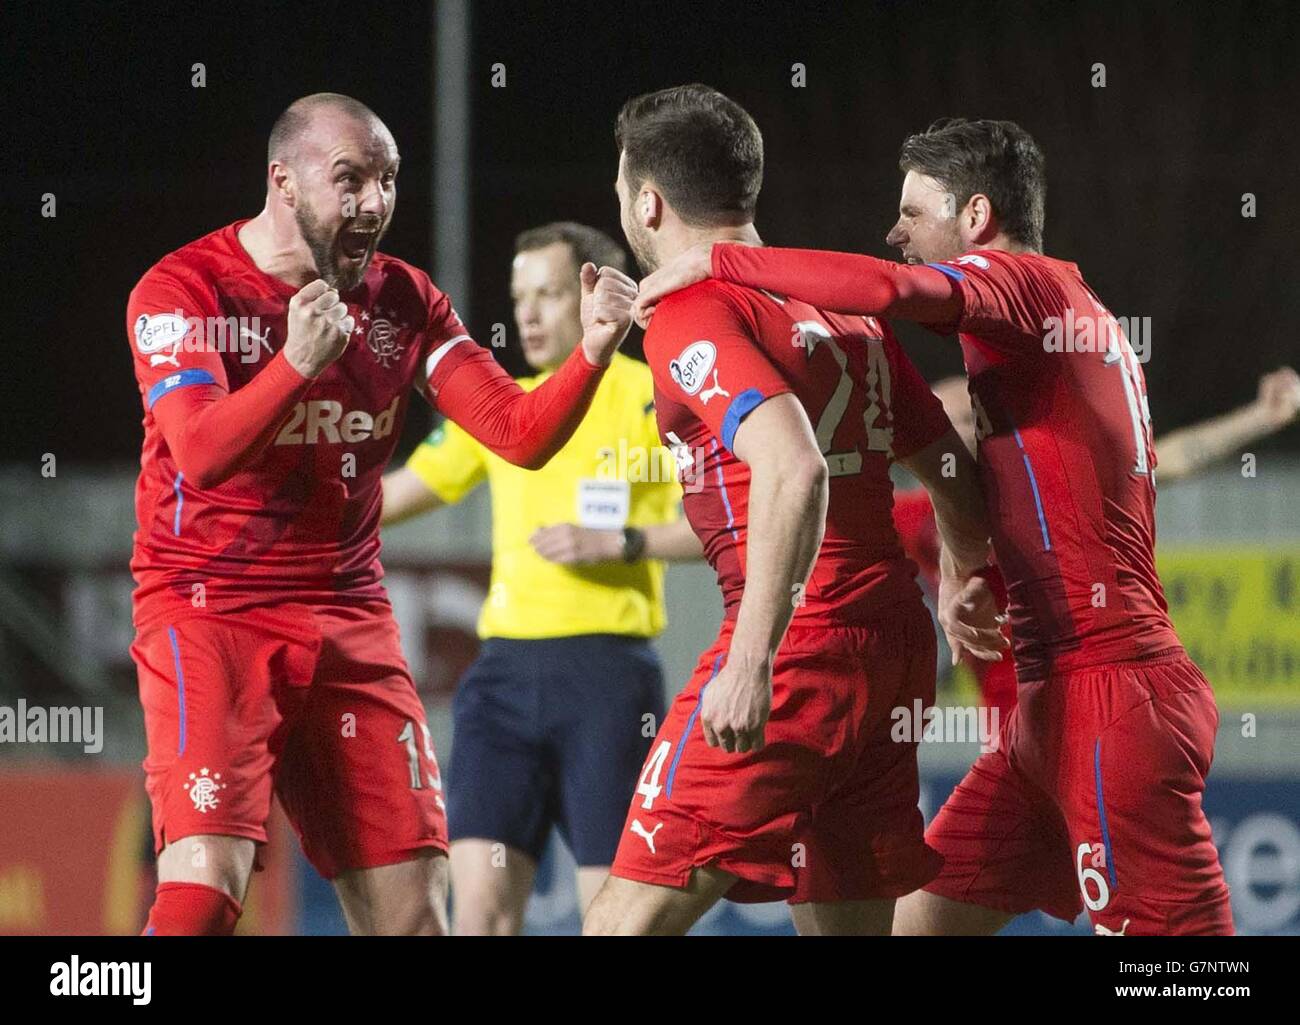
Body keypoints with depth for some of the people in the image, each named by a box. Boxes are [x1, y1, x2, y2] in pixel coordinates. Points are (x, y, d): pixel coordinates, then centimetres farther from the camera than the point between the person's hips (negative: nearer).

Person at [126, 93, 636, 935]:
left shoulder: (402, 300, 7)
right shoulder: (184, 289, -9)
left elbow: (520, 434, 0)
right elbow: (201, 453, -24)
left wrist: (592, 353, -18)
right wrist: (297, 362, -39)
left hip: (350, 624, 5)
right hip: (211, 612, -5)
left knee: (412, 907, 0)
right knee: (205, 886, -22)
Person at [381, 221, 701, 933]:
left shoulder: (650, 399, -1)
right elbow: (392, 497, 22)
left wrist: (619, 542, -17)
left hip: (604, 670, -5)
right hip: (504, 670, 5)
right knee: (479, 904, -5)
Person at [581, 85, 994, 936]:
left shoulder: (692, 312, -8)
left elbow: (794, 469, -23)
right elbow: (953, 470, 22)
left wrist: (751, 661, -28)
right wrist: (969, 586, 41)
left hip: (800, 644, -8)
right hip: (897, 643, 8)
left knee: (624, 922, -7)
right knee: (850, 919, 12)